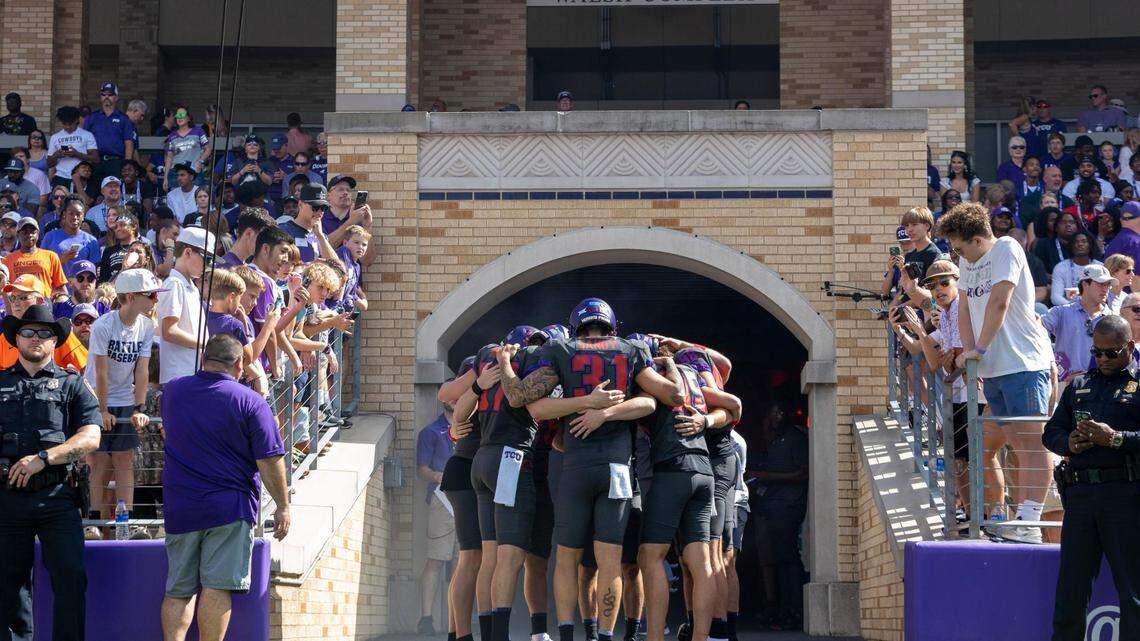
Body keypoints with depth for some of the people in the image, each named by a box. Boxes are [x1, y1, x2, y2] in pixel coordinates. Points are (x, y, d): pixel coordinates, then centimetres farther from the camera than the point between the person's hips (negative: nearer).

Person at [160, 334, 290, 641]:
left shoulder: (173, 391, 7)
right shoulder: (251, 402, -8)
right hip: (230, 509, -4)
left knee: (178, 590, 10)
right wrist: (282, 506, -1)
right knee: (217, 587, -5)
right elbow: (269, 461, -10)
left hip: (180, 509, 4)